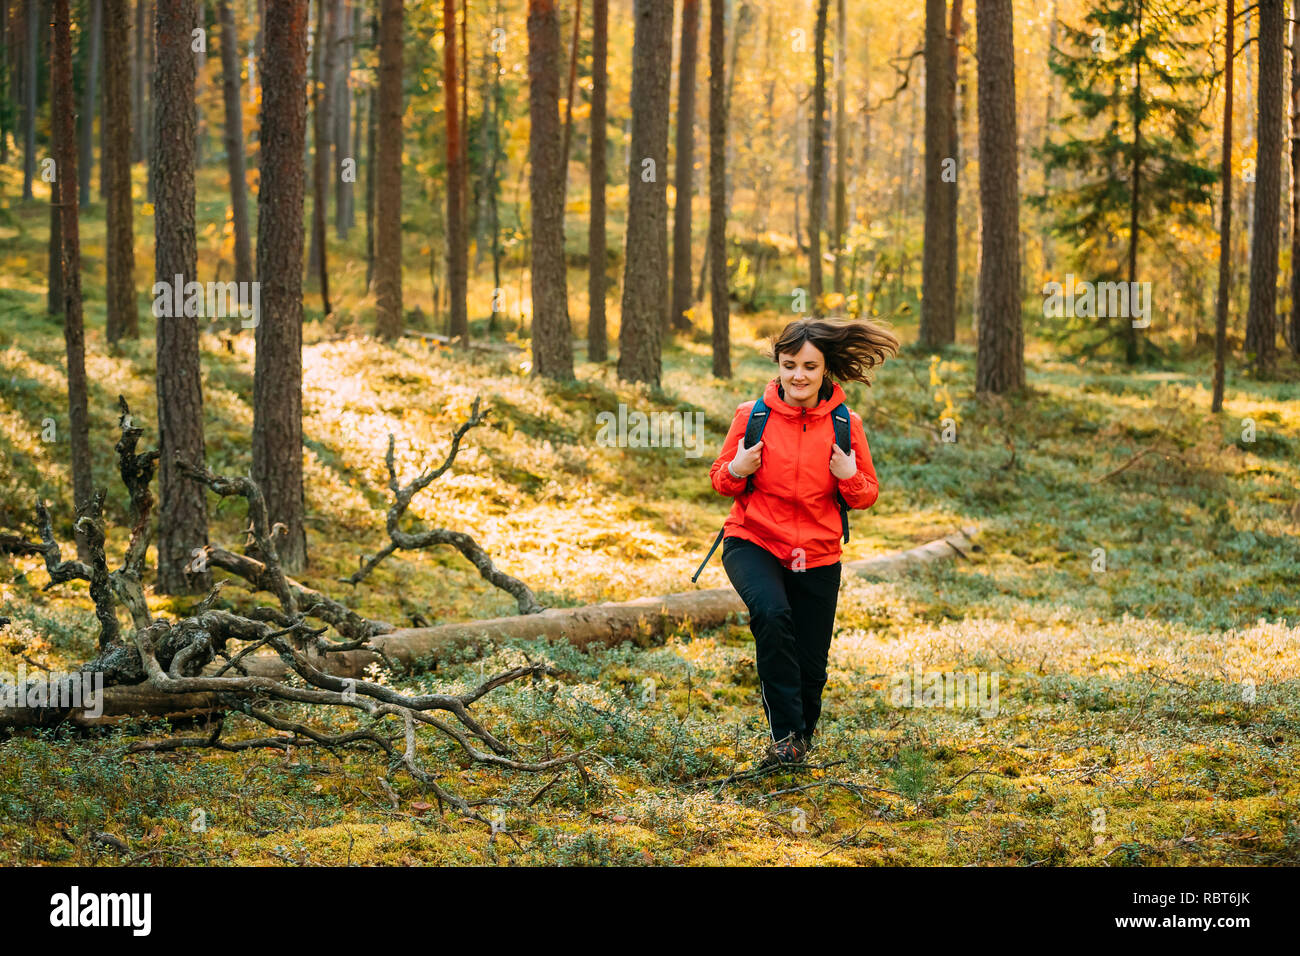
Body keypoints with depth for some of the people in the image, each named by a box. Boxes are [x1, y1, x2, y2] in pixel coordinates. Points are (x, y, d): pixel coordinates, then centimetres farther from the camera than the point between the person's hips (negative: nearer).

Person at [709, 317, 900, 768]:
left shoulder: (845, 424, -2)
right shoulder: (752, 416, -4)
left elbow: (868, 496, 7)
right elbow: (719, 479, 8)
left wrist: (851, 478, -15)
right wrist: (736, 471, -15)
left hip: (818, 556, 2)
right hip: (753, 543, -2)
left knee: (811, 668, 5)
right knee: (772, 613, -33)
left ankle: (800, 741, 34)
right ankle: (785, 733, -26)